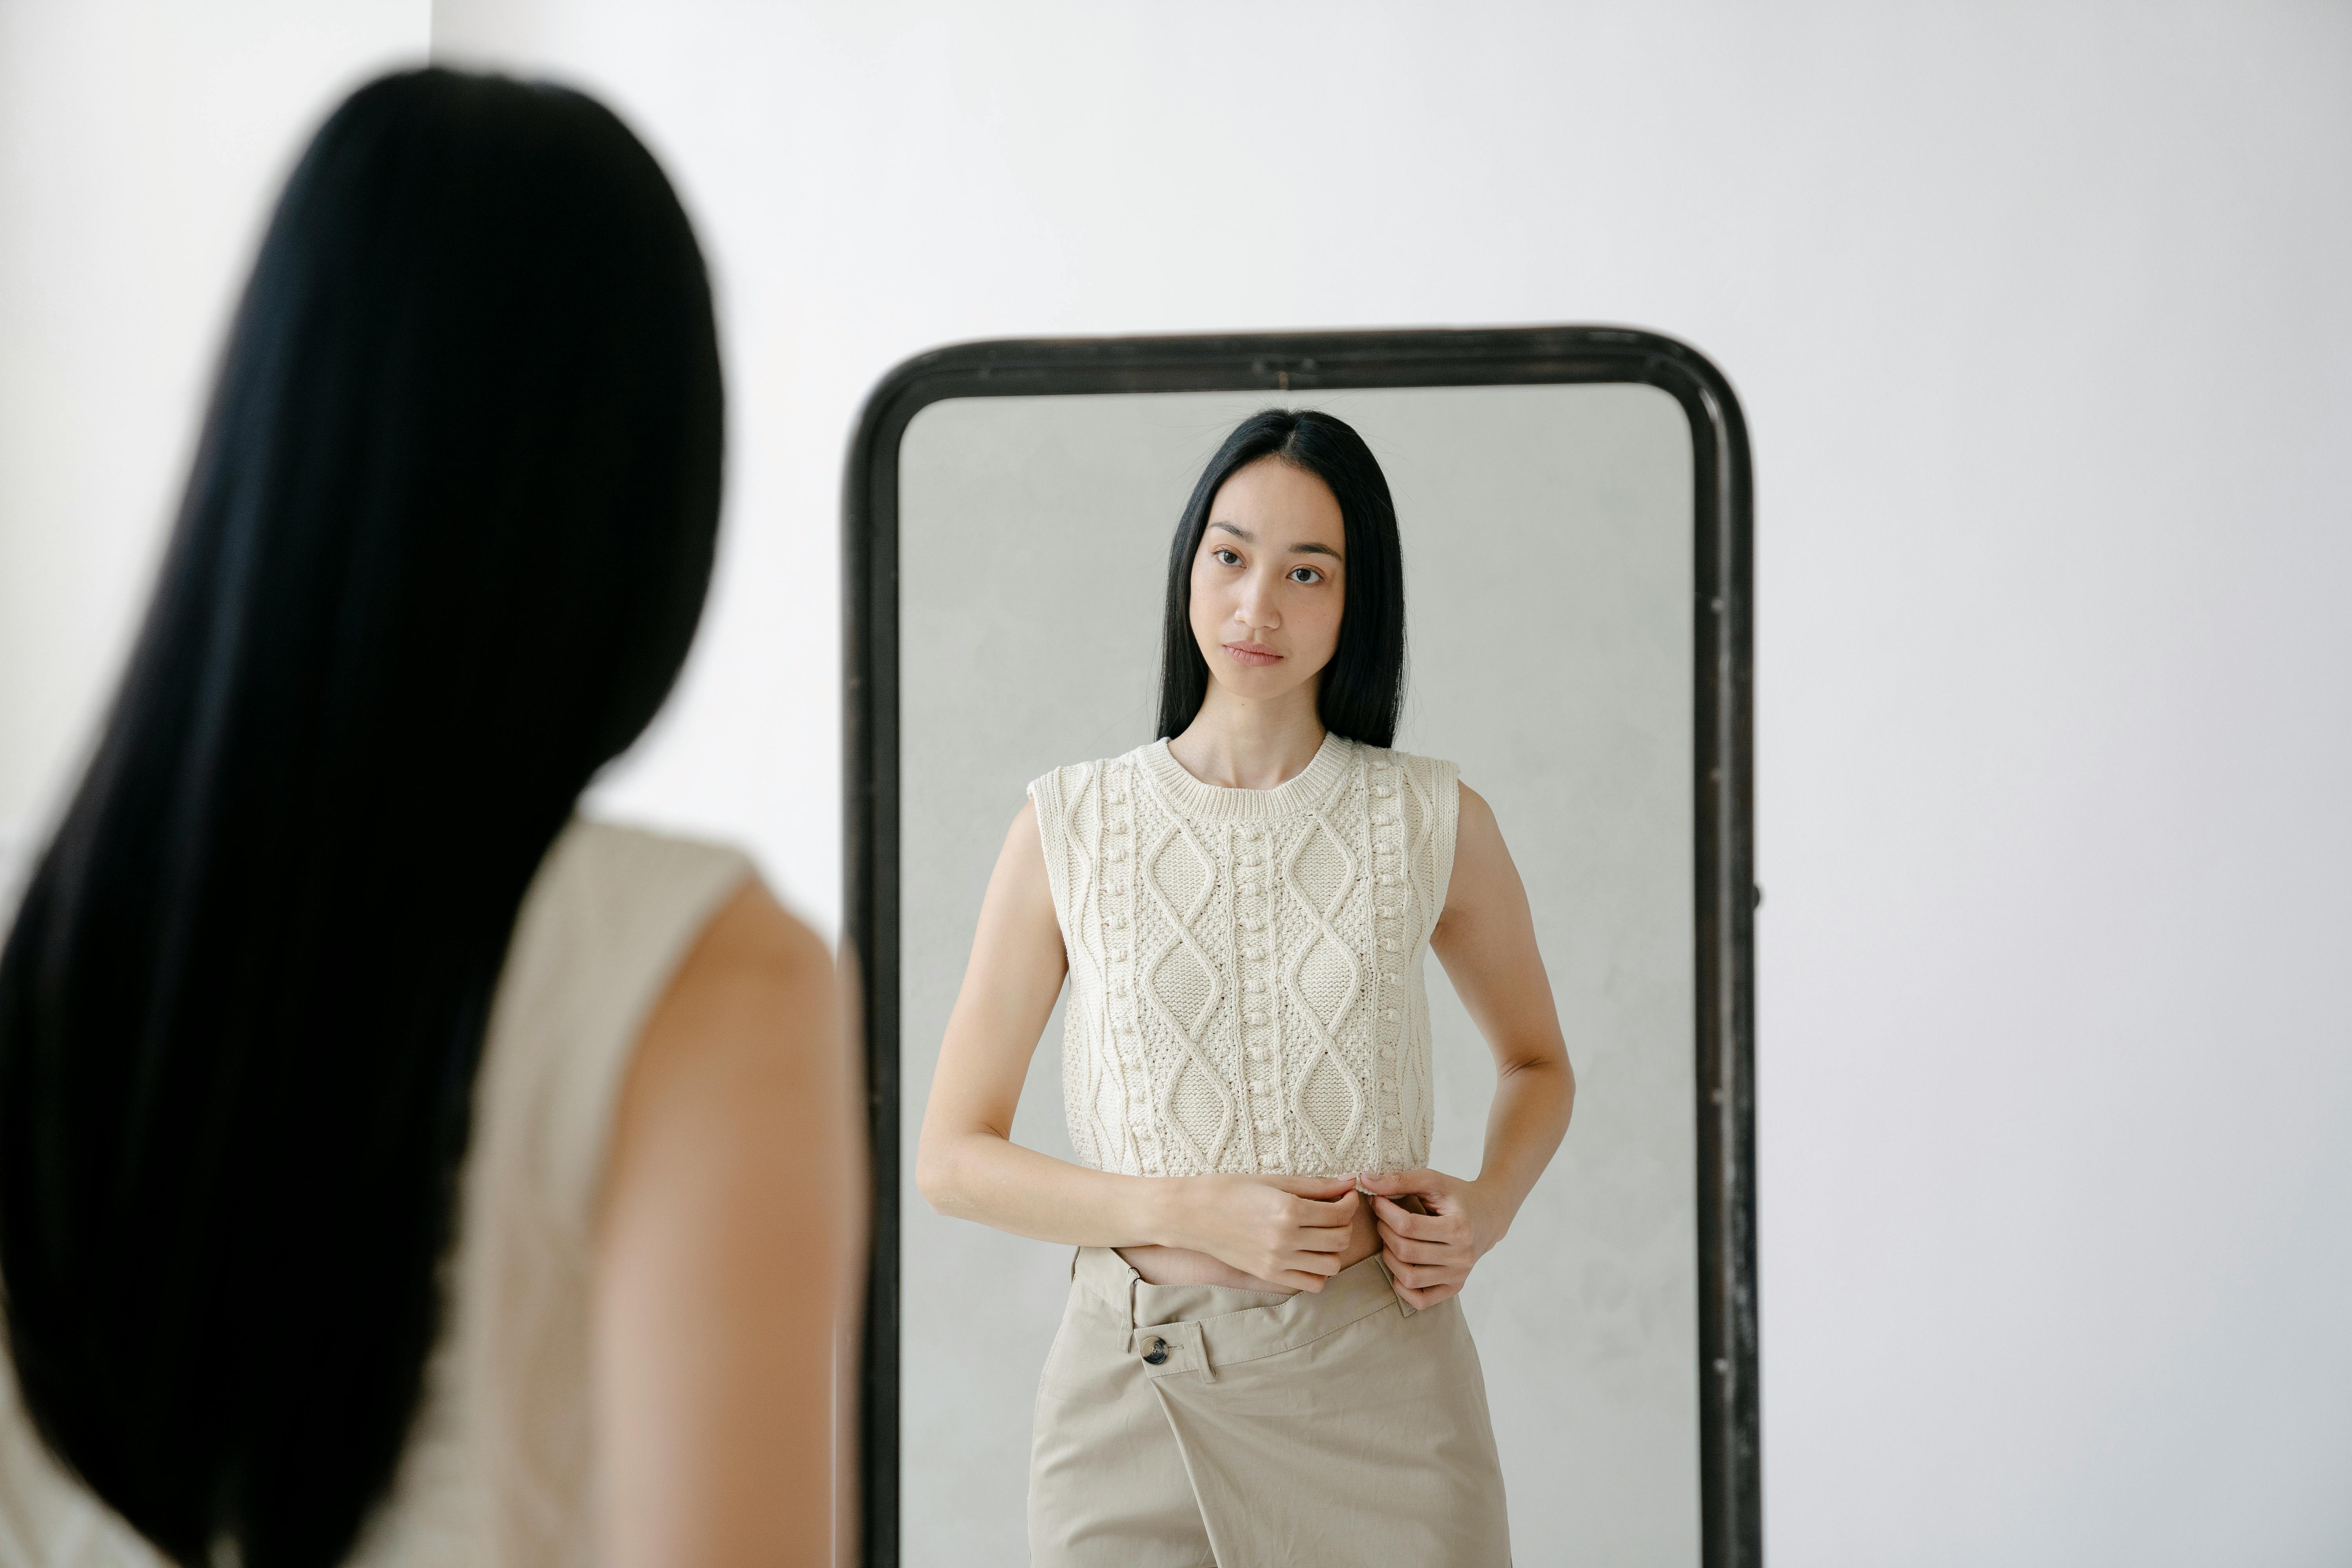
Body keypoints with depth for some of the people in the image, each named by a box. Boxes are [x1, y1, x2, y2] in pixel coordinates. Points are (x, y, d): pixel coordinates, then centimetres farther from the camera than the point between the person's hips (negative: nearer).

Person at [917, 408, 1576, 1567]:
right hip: (1135, 1394, 0)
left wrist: (1488, 1205, -3)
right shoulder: (1070, 828, -1)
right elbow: (953, 1159, 1)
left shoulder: (1435, 825, 1)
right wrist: (1189, 1212, -13)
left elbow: (1536, 1059, 18)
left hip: (1379, 1383, 0)